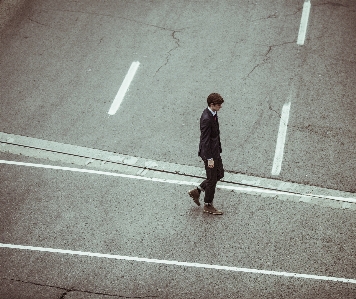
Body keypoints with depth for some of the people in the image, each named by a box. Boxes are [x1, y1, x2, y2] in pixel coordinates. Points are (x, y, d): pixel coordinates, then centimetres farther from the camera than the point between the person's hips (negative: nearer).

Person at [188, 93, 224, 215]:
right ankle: (208, 205, 24)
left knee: (219, 174, 21)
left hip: (215, 150, 10)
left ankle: (196, 191, 31)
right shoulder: (206, 119, -28)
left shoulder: (213, 113, 2)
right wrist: (209, 158, -23)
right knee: (212, 179, 6)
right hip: (210, 152, -10)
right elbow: (205, 140, -26)